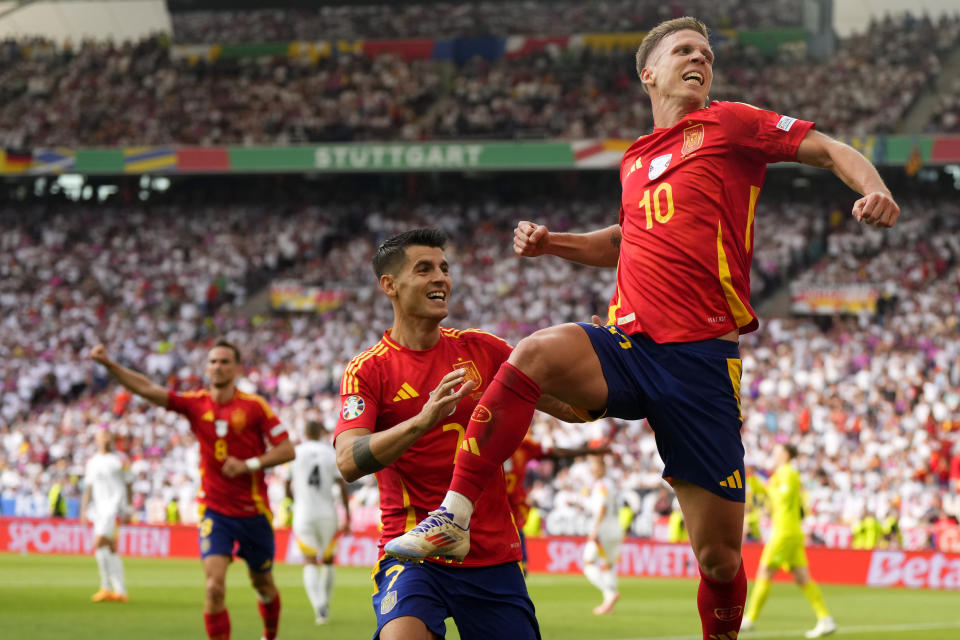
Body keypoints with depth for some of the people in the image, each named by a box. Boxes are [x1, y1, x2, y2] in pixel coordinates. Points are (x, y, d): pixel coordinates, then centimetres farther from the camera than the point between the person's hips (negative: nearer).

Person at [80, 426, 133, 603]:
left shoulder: (119, 460, 4)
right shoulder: (91, 463, 16)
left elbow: (127, 485, 4)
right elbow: (88, 488, 18)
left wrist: (128, 509, -3)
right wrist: (84, 510, 9)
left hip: (115, 504, -6)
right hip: (100, 509, 6)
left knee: (99, 544, -19)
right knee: (111, 550, 7)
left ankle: (106, 587, -14)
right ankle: (120, 591, 10)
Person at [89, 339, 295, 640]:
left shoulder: (255, 406, -6)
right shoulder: (195, 403, -1)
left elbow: (287, 450, -5)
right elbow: (148, 389, -9)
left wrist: (249, 464, -18)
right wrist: (109, 364, -21)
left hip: (253, 511, 0)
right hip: (215, 511, 0)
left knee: (263, 584, 14)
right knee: (214, 585, -17)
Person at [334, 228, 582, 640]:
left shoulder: (482, 350, 8)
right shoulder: (368, 370, -2)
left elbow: (572, 408, 9)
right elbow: (348, 462, -18)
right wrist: (423, 420, -33)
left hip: (494, 556, 4)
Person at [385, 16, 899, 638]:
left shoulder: (729, 123, 6)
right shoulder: (635, 160, 20)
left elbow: (832, 150, 4)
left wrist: (873, 189, -16)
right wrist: (552, 243, 23)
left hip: (702, 360, -3)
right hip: (627, 346, 3)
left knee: (720, 557, -1)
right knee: (537, 352, -31)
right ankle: (455, 517, -31)